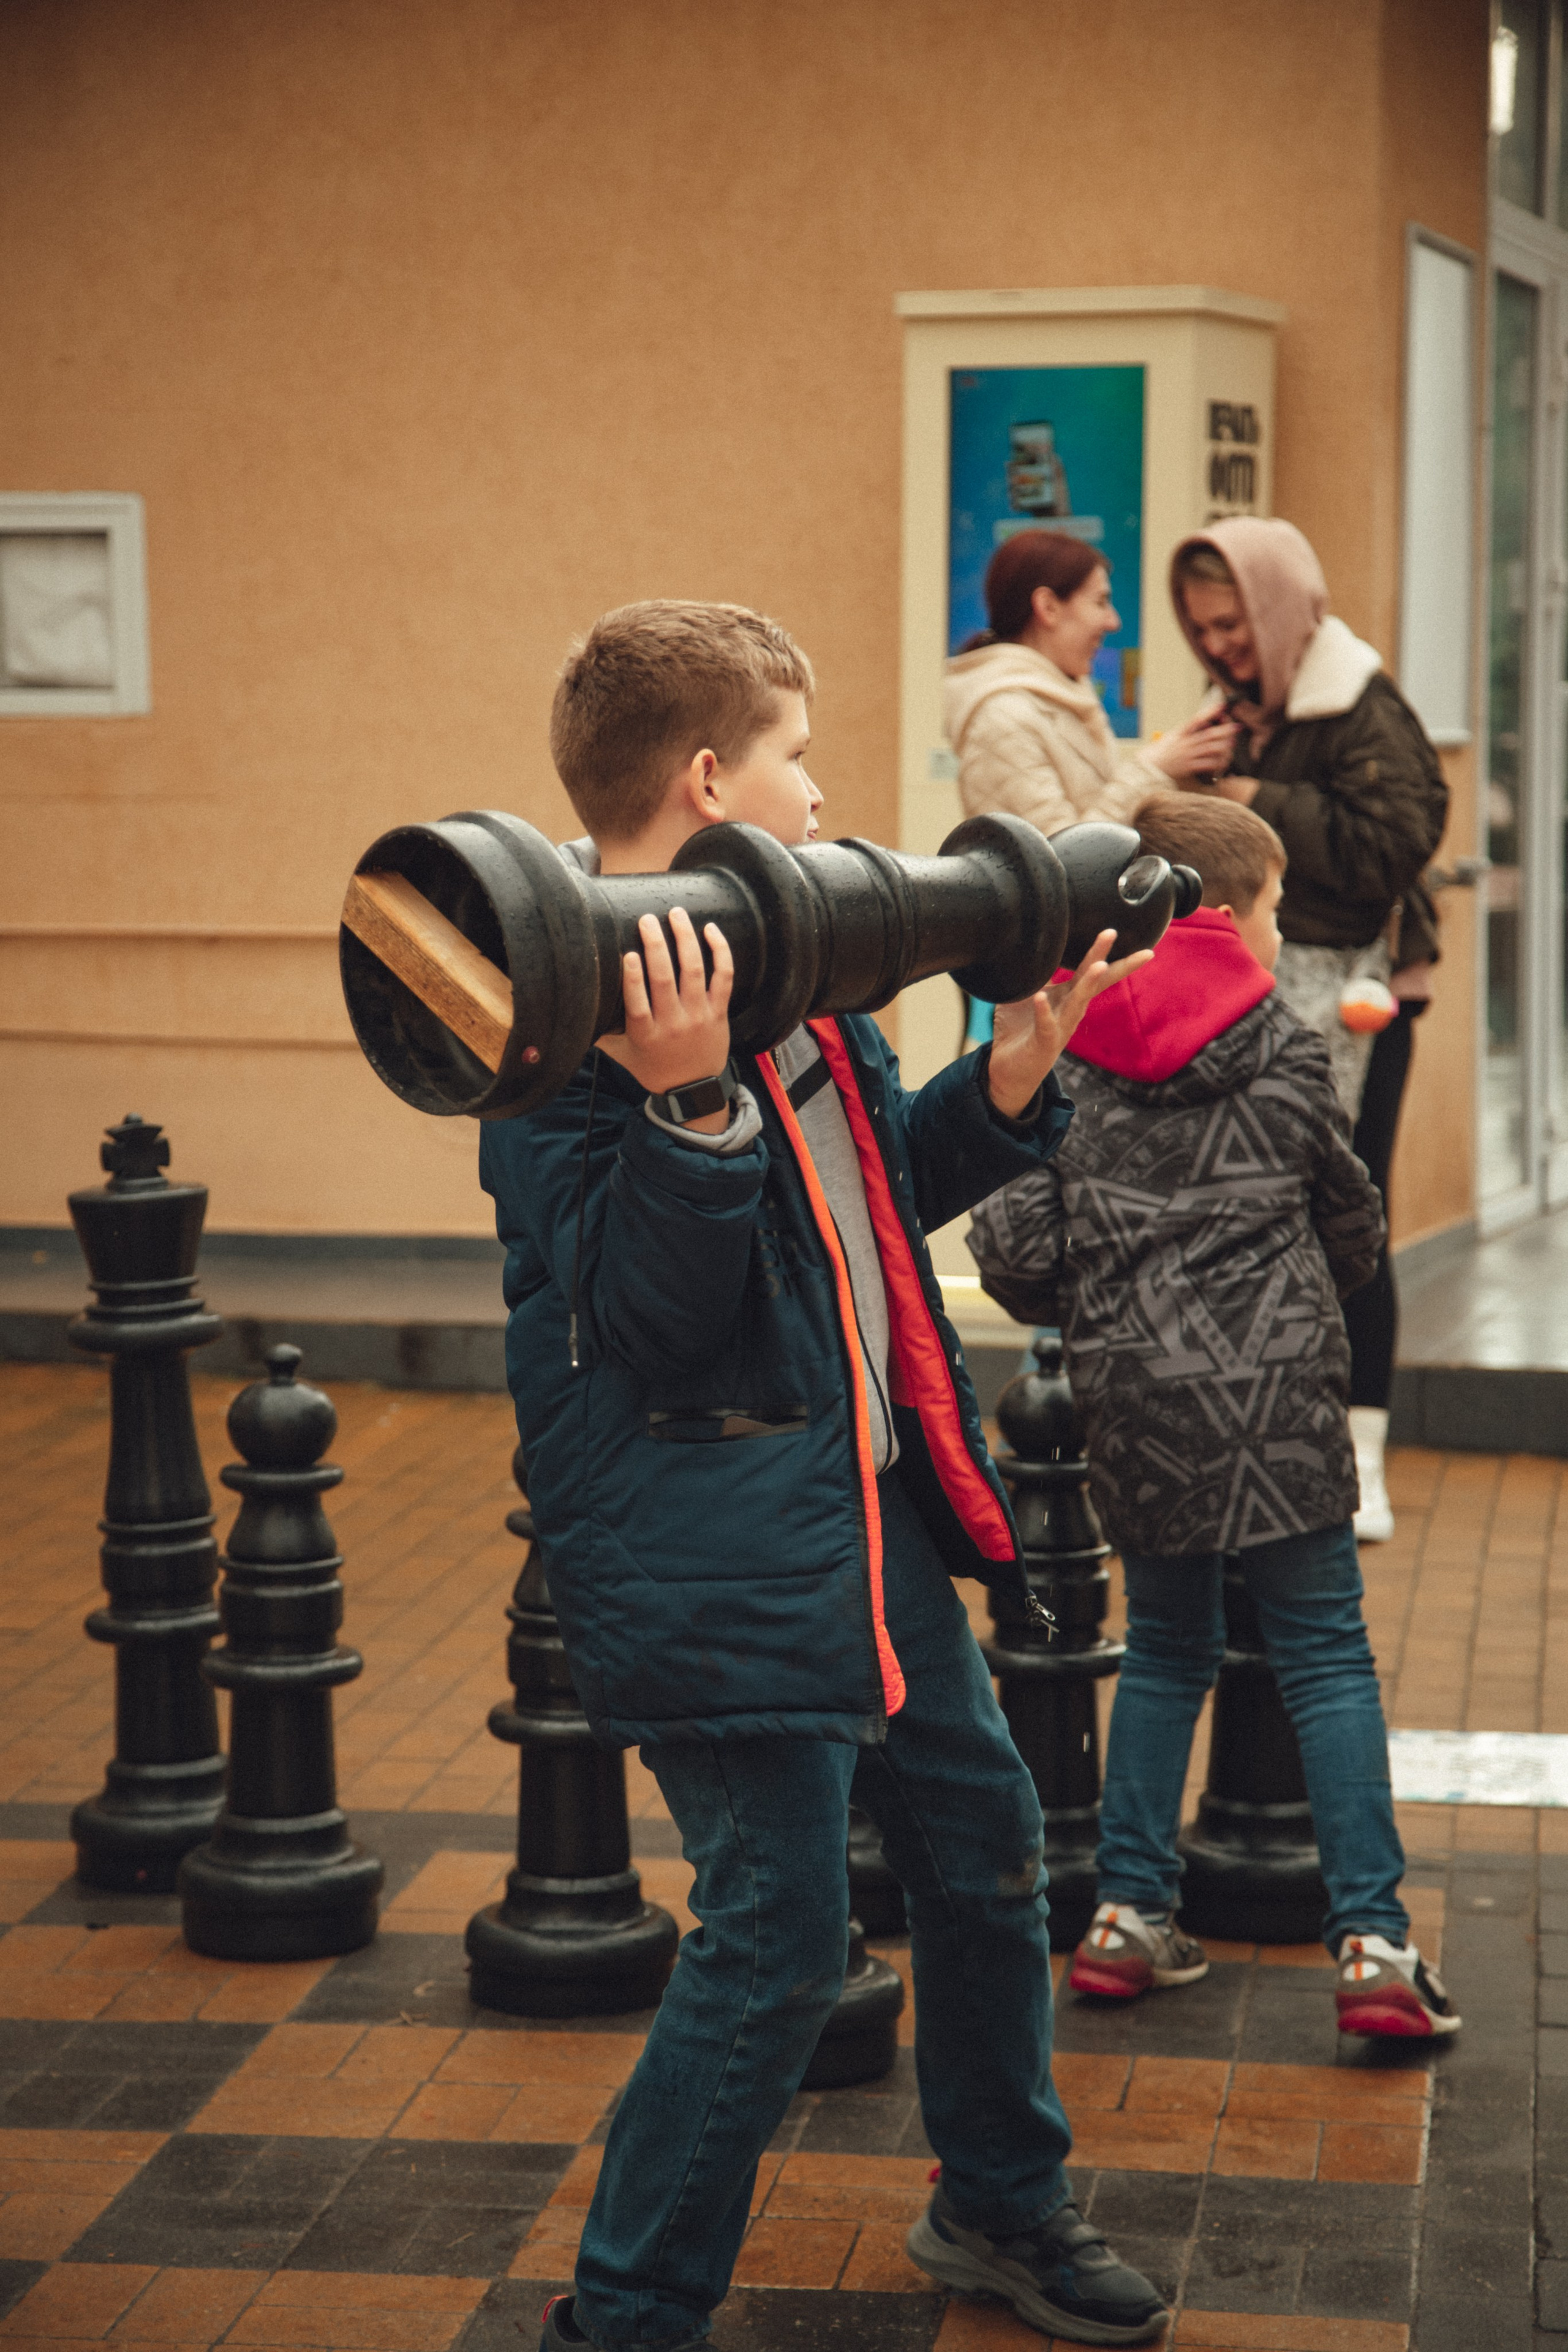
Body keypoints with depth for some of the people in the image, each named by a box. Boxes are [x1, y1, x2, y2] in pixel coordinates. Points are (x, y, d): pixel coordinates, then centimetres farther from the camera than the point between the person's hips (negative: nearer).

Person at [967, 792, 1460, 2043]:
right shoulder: (1282, 1046, -1)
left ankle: (1129, 1913, 17)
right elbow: (1355, 1219, 10)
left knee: (1166, 1647, 18)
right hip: (1274, 1395, -3)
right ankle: (1372, 1941, -3)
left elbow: (1010, 1245, -1)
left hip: (1135, 1400, 3)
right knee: (1326, 1654, 2)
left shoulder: (1069, 1060, 3)